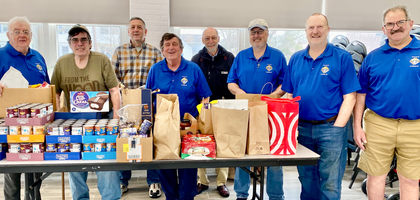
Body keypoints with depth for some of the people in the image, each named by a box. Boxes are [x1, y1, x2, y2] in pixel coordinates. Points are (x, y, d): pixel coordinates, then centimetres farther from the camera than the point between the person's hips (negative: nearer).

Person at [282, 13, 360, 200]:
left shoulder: (342, 57, -2)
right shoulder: (296, 58, 10)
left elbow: (349, 96, -5)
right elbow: (289, 94, 12)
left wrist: (337, 127, -11)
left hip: (331, 128, -3)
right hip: (301, 127, 4)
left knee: (330, 184, 2)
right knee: (306, 180, 15)